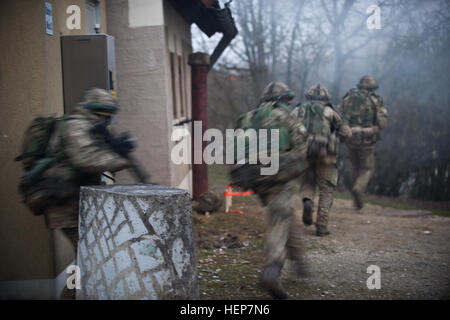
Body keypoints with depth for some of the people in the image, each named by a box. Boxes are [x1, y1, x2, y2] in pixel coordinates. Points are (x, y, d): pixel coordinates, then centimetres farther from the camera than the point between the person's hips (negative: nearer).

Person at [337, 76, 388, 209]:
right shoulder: (376, 101, -3)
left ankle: (358, 198, 22)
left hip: (350, 138, 4)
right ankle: (359, 188, -17)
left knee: (356, 166, 20)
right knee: (367, 169, 11)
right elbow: (382, 123, -8)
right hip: (366, 140, -3)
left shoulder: (347, 98, 6)